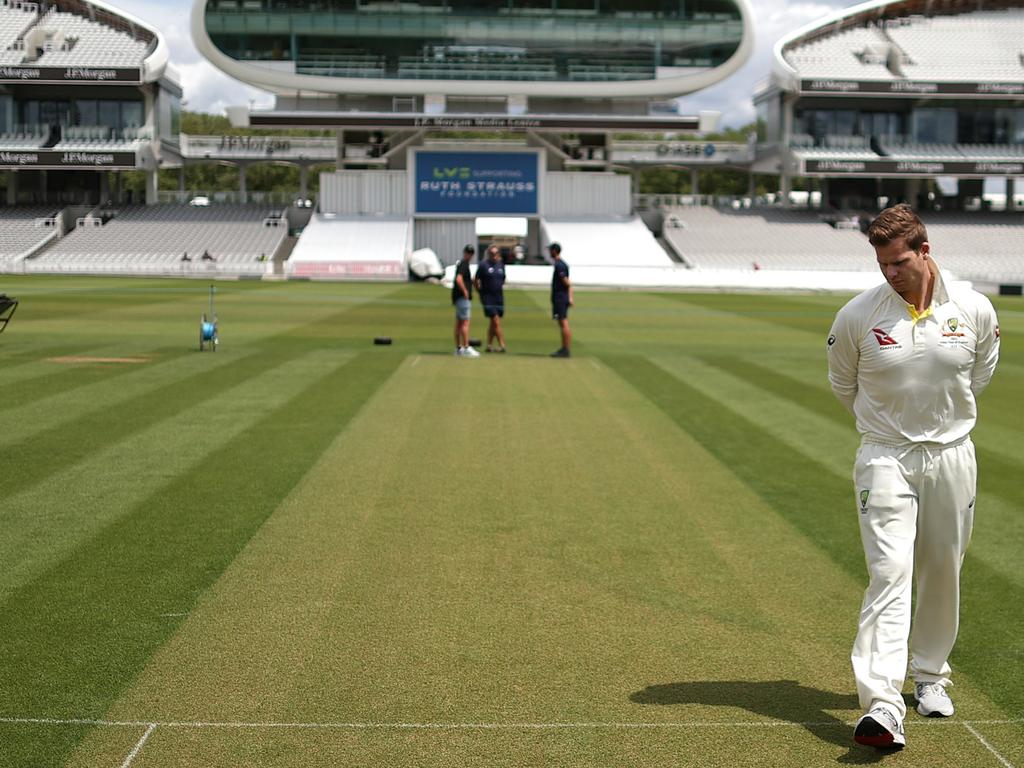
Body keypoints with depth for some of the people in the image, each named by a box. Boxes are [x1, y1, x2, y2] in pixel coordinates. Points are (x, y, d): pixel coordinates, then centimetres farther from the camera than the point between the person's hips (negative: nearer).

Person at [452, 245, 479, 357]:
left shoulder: (461, 263, 17)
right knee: (465, 322, -11)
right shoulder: (464, 264, -13)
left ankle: (458, 348, 16)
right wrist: (465, 291, -18)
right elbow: (459, 279, -27)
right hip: (463, 297, -10)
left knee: (459, 323, 11)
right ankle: (466, 348, -13)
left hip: (459, 298, 10)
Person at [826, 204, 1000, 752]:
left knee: (943, 573, 13)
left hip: (952, 456, 3)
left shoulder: (975, 310, -5)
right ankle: (881, 706, -21)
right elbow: (842, 383, 9)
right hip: (885, 459, -2)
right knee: (889, 572, -14)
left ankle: (930, 675, 34)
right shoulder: (858, 316, -9)